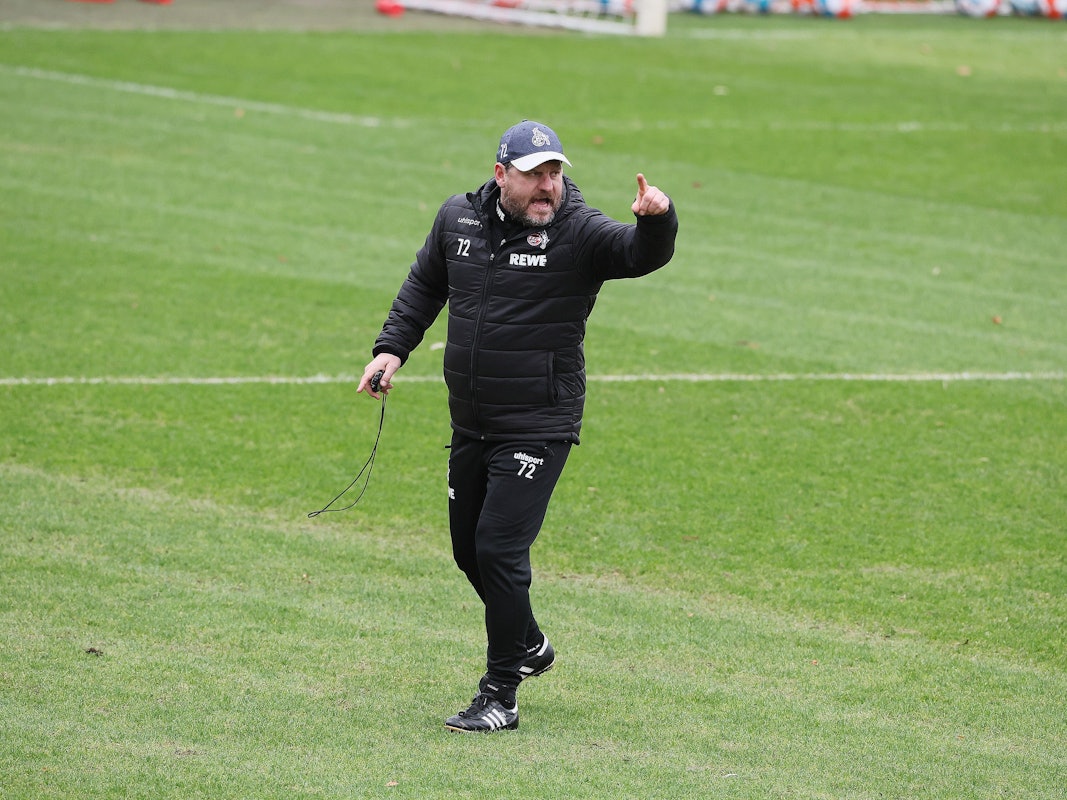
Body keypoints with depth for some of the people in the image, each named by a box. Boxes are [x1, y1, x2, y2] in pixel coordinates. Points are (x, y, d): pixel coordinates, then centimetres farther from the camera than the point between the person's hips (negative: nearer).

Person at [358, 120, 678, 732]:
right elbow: (425, 286, 20)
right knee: (470, 548, 16)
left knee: (499, 549, -13)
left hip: (539, 429, -6)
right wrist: (392, 349, 10)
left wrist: (657, 220, -50)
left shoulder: (579, 233, -12)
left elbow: (643, 254, -29)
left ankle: (501, 696, -3)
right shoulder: (459, 219, 4)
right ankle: (529, 645, 41)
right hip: (470, 425, 6)